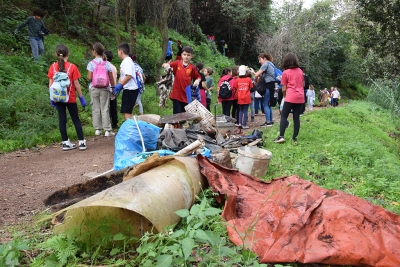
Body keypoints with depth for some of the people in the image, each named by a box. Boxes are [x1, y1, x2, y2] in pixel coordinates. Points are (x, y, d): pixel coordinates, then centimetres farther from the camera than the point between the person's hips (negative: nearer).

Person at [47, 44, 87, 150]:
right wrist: (81, 97, -1)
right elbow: (76, 84, -9)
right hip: (70, 98, -2)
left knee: (62, 119, 8)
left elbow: (50, 84, 1)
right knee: (76, 119, 7)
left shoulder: (52, 67, -2)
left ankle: (65, 143, 11)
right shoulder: (72, 67, -10)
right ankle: (81, 142, 6)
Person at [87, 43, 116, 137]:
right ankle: (107, 130, 3)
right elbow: (111, 78, 0)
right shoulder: (107, 63, 0)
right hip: (104, 88, 1)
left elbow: (89, 78, -10)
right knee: (105, 109, 3)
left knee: (95, 109, 8)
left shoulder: (91, 63, -6)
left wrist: (88, 77, 13)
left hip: (94, 88, -1)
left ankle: (97, 129, 12)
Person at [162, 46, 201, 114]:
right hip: (176, 94, -1)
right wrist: (166, 65, -26)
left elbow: (198, 77, 12)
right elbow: (165, 65, -4)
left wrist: (197, 81, -10)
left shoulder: (192, 67, 2)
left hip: (186, 95, 1)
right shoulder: (177, 63, 1)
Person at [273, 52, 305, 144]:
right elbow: (303, 85, 17)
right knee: (296, 118, 7)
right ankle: (295, 138, 9)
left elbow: (284, 89, -1)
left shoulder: (285, 73, -3)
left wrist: (284, 95, 17)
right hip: (300, 97, 4)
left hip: (290, 98, -4)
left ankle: (281, 136, -6)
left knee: (284, 116, 3)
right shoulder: (300, 71, 10)